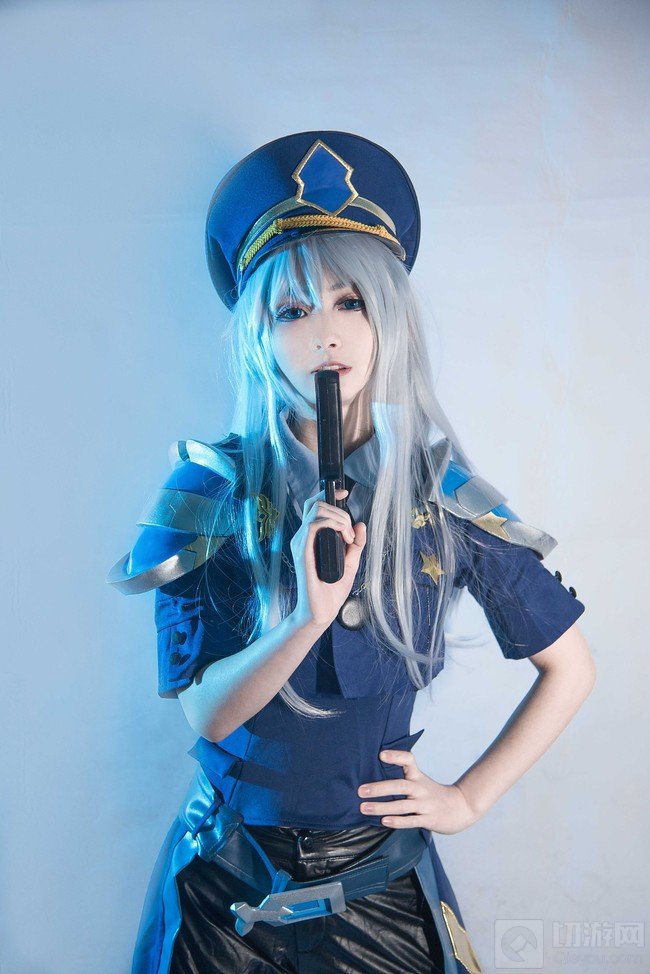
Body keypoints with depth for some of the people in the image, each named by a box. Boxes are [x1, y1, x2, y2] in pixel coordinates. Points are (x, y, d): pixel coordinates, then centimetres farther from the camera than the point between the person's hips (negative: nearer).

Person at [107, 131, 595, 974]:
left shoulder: (444, 497, -12)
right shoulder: (212, 490, -14)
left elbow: (571, 668, -1)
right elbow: (206, 712, -16)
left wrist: (470, 796, -3)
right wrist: (308, 616, -32)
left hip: (380, 875, 1)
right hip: (227, 872, 0)